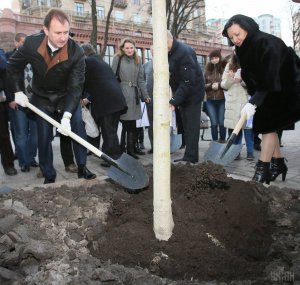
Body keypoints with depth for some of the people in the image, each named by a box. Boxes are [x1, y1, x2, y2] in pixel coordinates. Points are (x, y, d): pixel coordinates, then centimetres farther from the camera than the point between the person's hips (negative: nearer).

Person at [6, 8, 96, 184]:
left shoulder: (77, 52, -27)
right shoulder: (31, 43, -22)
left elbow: (76, 87, -29)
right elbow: (14, 66, -2)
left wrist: (66, 116, -38)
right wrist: (18, 91, -9)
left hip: (67, 96, -1)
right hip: (42, 97, 1)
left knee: (78, 127, -13)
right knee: (44, 137, 3)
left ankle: (82, 168, 4)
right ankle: (49, 176, 17)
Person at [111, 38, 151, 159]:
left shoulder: (137, 60, 16)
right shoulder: (118, 59, 3)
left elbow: (141, 79, 15)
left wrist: (145, 95, 8)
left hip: (134, 94, 4)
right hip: (122, 93, -4)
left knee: (132, 123, 6)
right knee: (128, 123, -4)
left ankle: (132, 147, 17)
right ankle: (130, 149, 3)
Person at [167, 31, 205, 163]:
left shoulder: (184, 52, -21)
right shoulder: (169, 53, 7)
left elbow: (188, 81, -25)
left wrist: (174, 101, -28)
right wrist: (175, 98, 1)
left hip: (192, 95, -9)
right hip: (183, 95, 9)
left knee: (191, 127, -5)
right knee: (186, 126, 11)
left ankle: (190, 157, 0)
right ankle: (190, 157, 18)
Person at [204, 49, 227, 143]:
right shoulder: (208, 70, 9)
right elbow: (203, 85, 8)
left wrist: (219, 85, -16)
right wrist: (210, 86, -9)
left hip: (222, 100, -2)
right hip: (210, 100, 3)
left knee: (222, 122, 2)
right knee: (214, 123, 4)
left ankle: (222, 140, 17)